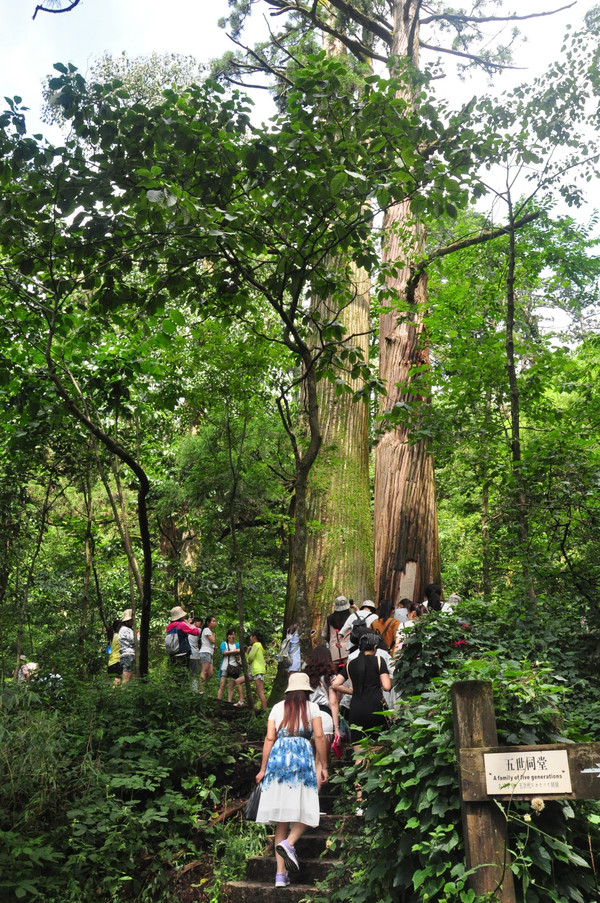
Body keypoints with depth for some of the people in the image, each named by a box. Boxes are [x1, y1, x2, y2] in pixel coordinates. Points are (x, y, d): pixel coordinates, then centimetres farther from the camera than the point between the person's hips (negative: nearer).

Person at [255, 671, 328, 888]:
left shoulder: (278, 708, 13)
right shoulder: (312, 707, 9)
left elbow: (269, 738, 7)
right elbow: (319, 736, 1)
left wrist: (263, 769, 10)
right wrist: (323, 766, 7)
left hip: (278, 757, 3)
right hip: (303, 756, -3)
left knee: (282, 817, 6)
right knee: (305, 810, 5)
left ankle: (281, 875, 4)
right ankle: (288, 843, -23)